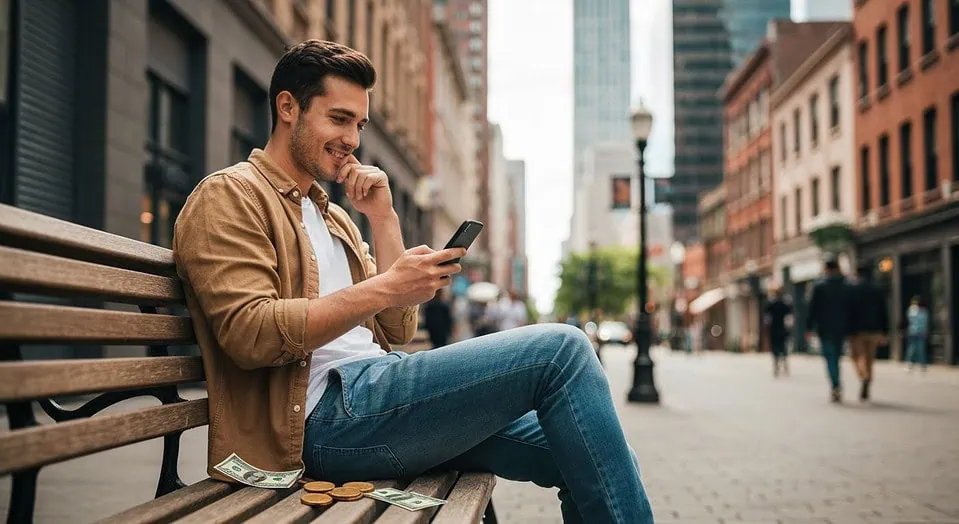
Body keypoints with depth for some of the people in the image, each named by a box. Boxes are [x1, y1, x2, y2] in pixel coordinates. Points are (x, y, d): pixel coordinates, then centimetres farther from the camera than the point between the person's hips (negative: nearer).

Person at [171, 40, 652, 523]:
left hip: (374, 397, 9)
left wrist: (383, 218, 9)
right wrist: (382, 289, -20)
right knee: (560, 349, -17)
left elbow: (397, 330, 16)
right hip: (328, 412, -8)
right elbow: (251, 335, -15)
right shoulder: (229, 194, 1)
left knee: (580, 455, -1)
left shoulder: (331, 214, 25)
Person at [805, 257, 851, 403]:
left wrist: (809, 327, -1)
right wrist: (850, 329, 12)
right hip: (841, 329, 3)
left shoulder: (819, 286, -6)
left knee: (830, 358, -4)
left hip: (825, 329, -3)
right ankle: (836, 388, 18)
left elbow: (813, 308, -6)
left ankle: (836, 386, -21)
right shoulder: (847, 287, 3)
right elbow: (851, 309, 6)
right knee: (836, 357, 14)